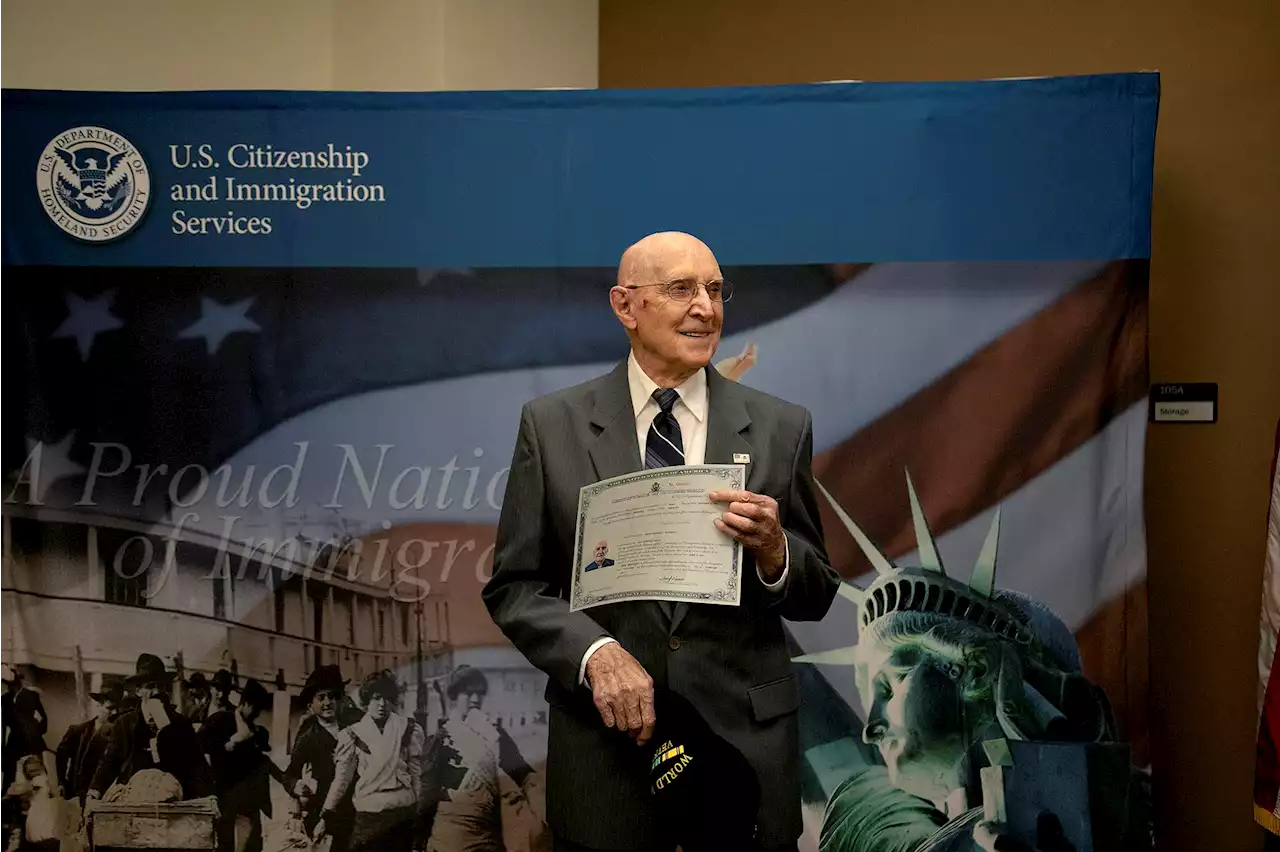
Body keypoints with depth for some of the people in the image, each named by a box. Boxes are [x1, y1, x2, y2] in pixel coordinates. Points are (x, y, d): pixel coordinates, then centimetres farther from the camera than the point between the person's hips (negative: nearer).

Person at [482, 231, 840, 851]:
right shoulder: (551, 424, -2)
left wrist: (772, 550, -17)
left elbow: (816, 596, 4)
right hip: (603, 746, 0)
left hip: (748, 743, 1)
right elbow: (512, 587, -1)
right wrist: (594, 652, -18)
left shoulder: (781, 427, -1)